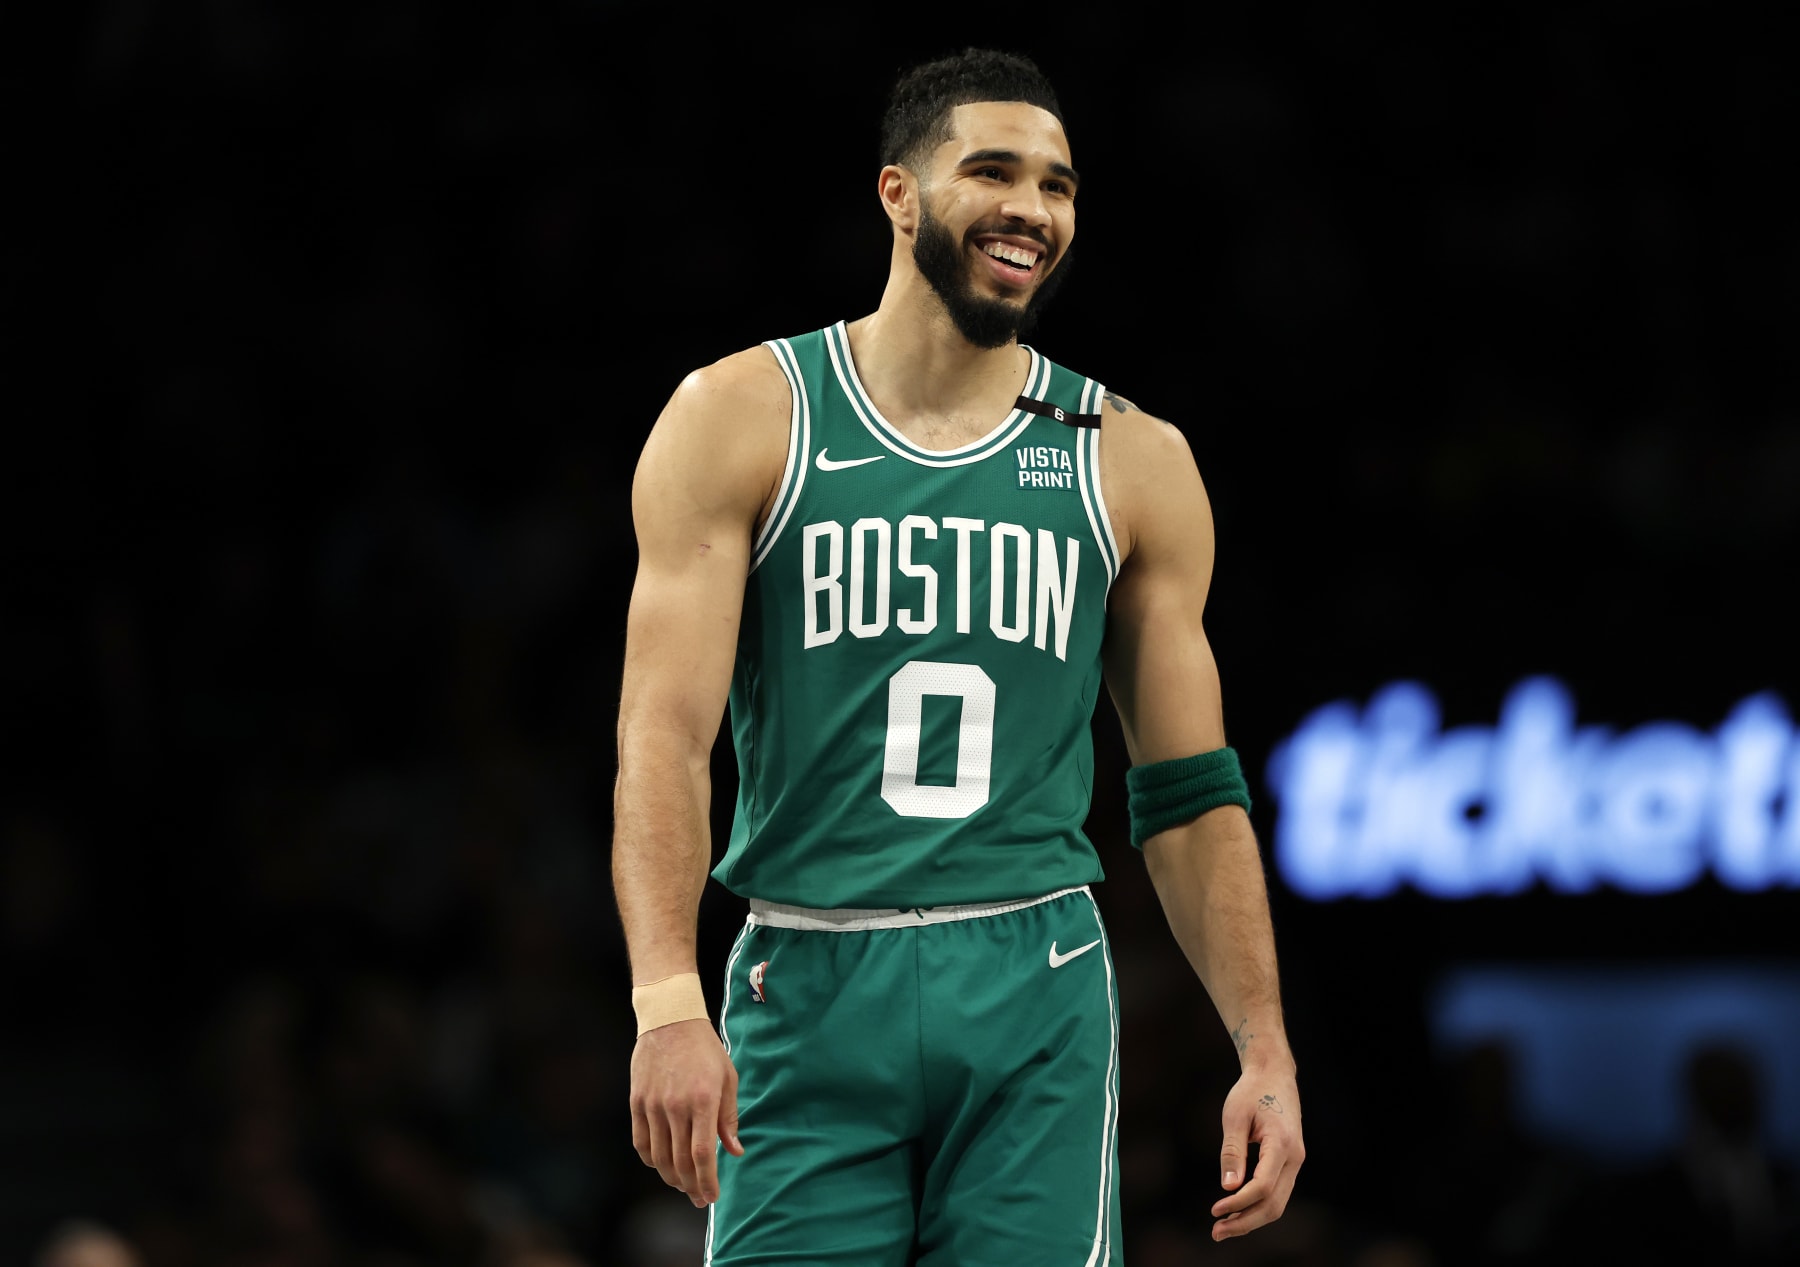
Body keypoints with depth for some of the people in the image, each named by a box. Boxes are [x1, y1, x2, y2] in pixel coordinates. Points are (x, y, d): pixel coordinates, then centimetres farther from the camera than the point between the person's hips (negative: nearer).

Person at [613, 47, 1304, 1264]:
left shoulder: (1133, 464, 11)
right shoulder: (742, 420, 3)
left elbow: (1193, 793, 14)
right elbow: (664, 738, -6)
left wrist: (1265, 1051, 5)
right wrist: (669, 1005, -20)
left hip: (1039, 994, 2)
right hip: (811, 989, -2)